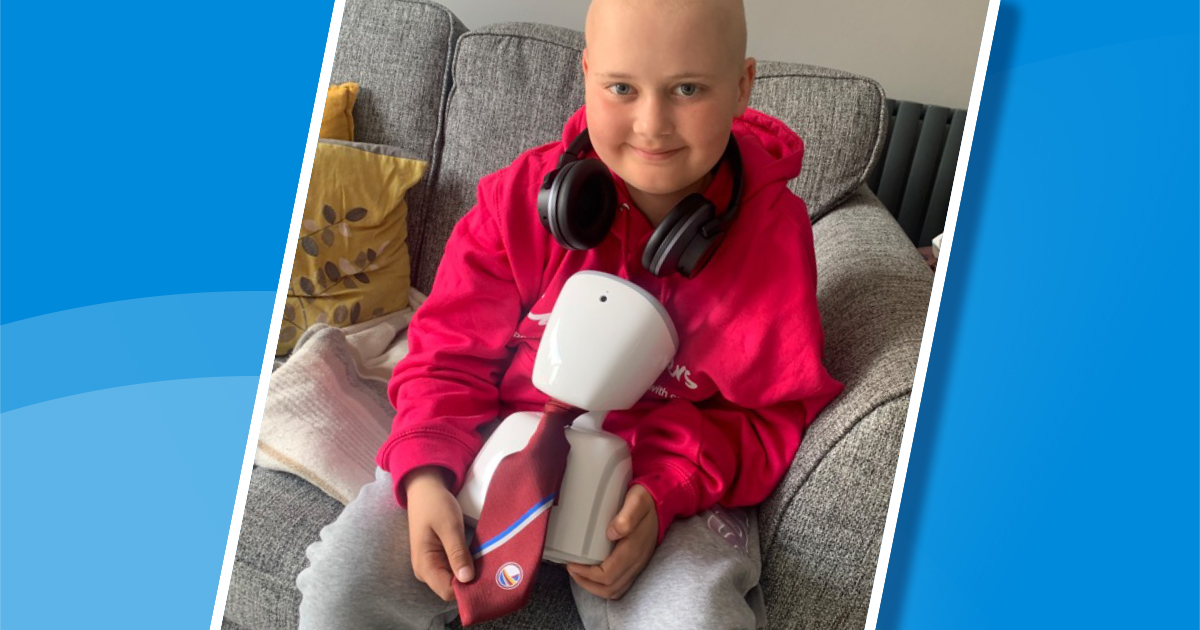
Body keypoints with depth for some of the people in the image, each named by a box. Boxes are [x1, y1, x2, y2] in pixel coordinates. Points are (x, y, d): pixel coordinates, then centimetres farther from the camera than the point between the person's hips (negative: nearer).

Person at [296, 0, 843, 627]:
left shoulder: (774, 230, -11)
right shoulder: (525, 193, -8)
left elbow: (776, 412, -4)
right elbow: (450, 352, -1)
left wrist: (667, 493, -22)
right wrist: (426, 476, -20)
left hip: (671, 479, -1)